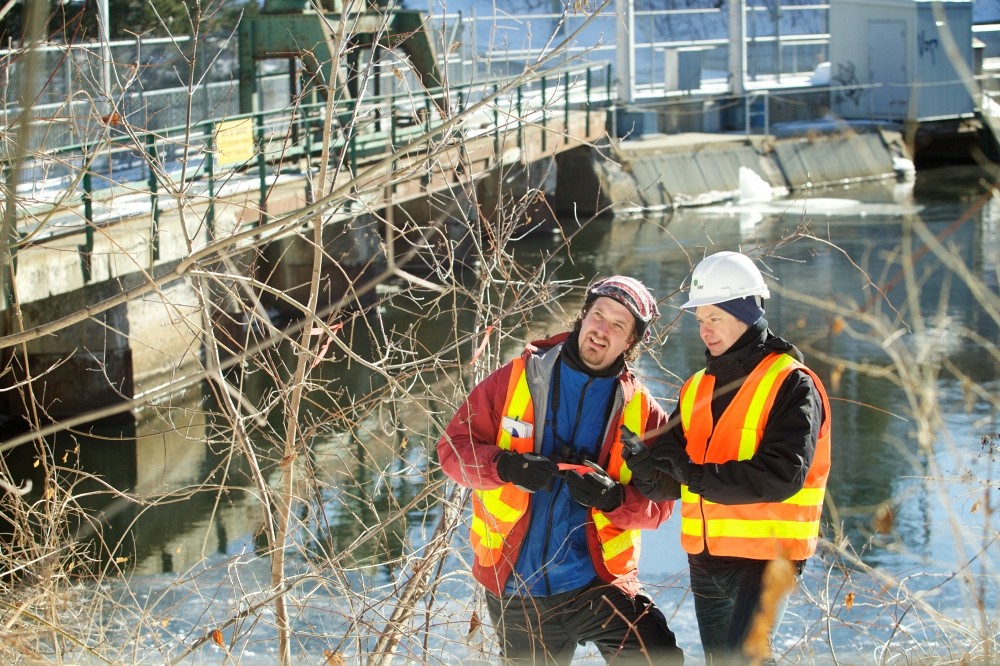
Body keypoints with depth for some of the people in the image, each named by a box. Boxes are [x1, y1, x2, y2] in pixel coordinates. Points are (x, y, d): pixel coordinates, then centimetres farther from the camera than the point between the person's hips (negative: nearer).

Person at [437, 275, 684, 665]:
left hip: (599, 585, -1)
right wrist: (507, 467, -21)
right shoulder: (516, 379, 0)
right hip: (515, 593, 1)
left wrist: (613, 497, -22)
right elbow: (453, 446, -3)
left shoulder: (641, 411, 1)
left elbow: (659, 502, -1)